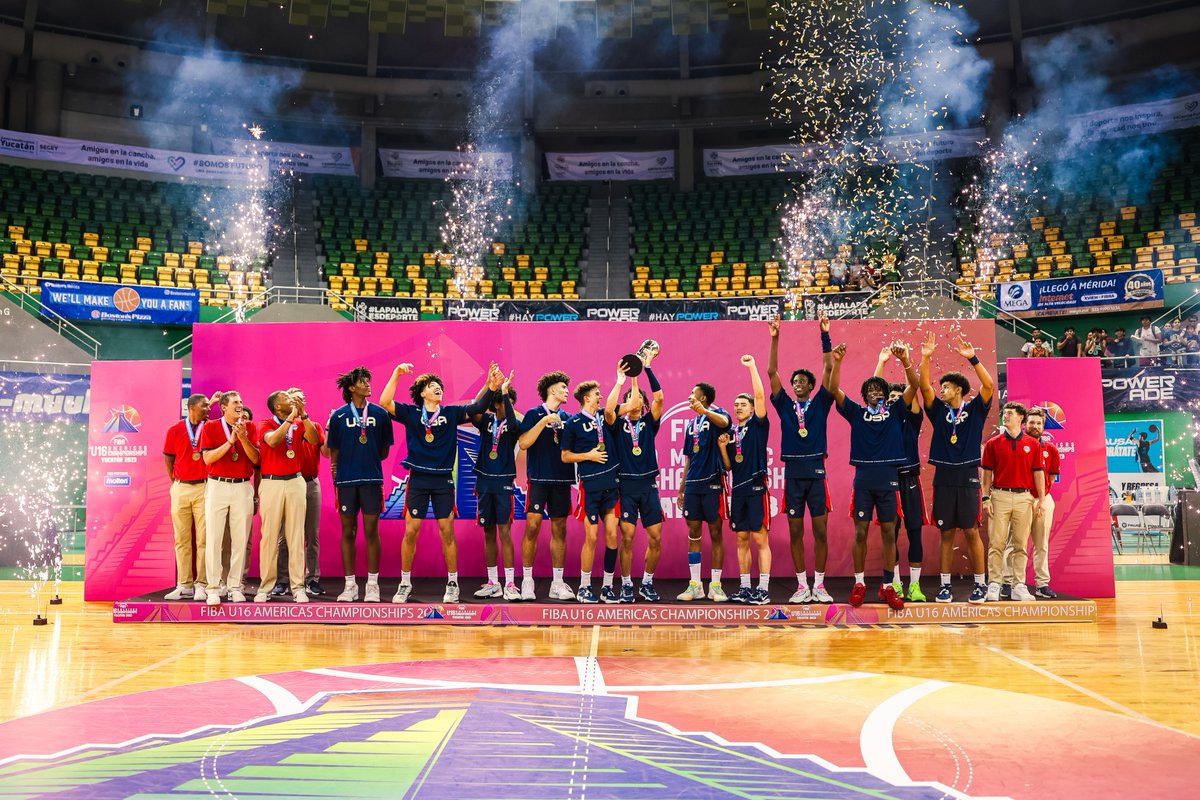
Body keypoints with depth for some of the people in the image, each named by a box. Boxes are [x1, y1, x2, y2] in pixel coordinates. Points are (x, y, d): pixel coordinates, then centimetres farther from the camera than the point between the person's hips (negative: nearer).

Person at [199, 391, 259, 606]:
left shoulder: (249, 427, 7)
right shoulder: (210, 428, 4)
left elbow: (255, 459, 0)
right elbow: (208, 458, -7)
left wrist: (243, 438, -14)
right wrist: (230, 441, -14)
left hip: (243, 487, 1)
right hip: (217, 485, -1)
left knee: (240, 538, 2)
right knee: (213, 537, -3)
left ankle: (235, 586, 9)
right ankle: (213, 588, 2)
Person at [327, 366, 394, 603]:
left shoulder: (380, 414, 4)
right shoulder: (338, 416, 4)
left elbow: (385, 450, 10)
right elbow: (334, 452, 7)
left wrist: (368, 461, 3)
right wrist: (337, 475, 1)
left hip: (372, 479, 0)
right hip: (346, 480, 0)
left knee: (371, 531, 1)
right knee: (348, 532, 6)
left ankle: (372, 585, 10)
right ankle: (350, 585, 14)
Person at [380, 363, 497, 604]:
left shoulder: (451, 412, 5)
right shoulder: (410, 412, 2)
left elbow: (477, 408, -6)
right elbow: (384, 402, -11)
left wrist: (491, 388, -22)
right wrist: (396, 373, -18)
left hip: (443, 480, 1)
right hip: (418, 478, -1)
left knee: (447, 532, 2)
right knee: (410, 532, 1)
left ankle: (452, 584, 14)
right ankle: (405, 584, 15)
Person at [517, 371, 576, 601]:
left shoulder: (567, 418, 12)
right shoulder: (534, 414, 0)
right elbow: (523, 443, -12)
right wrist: (544, 421, -15)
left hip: (562, 480, 4)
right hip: (539, 479, -4)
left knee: (559, 530, 6)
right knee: (532, 527, -8)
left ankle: (557, 583, 12)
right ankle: (527, 581, 2)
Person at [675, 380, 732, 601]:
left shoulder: (716, 414, -2)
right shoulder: (691, 424, 17)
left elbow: (724, 422, -29)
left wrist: (704, 410, -47)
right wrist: (681, 489, 18)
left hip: (712, 483, -6)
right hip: (692, 484, 6)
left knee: (715, 534, 0)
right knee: (693, 534, 6)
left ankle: (715, 586, 6)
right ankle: (695, 585, 12)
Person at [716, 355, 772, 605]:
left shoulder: (757, 425, 1)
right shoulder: (730, 432, 15)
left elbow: (760, 396, -13)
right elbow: (728, 466, 15)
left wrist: (752, 367, -16)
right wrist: (722, 446, -1)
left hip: (756, 488, -6)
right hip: (738, 490, 6)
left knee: (760, 539, -4)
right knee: (742, 539, 9)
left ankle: (763, 589, -2)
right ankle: (745, 587, 15)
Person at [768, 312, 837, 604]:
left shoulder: (820, 404, 7)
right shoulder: (785, 406, 9)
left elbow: (829, 368, -1)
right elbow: (772, 372, 2)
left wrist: (825, 335, -7)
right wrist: (775, 338, -5)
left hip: (816, 471, -1)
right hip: (792, 472, 1)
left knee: (820, 530, 1)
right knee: (795, 531, 4)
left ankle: (819, 585, 10)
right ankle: (802, 586, 12)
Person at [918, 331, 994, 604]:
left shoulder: (975, 410, 3)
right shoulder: (939, 411, 9)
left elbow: (989, 386, -11)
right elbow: (924, 387, -2)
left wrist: (972, 358, -18)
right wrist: (926, 357, -11)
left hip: (967, 478, -3)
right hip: (943, 477, 3)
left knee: (971, 532, 0)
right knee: (946, 533, 6)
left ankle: (980, 585, 9)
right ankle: (945, 585, 11)